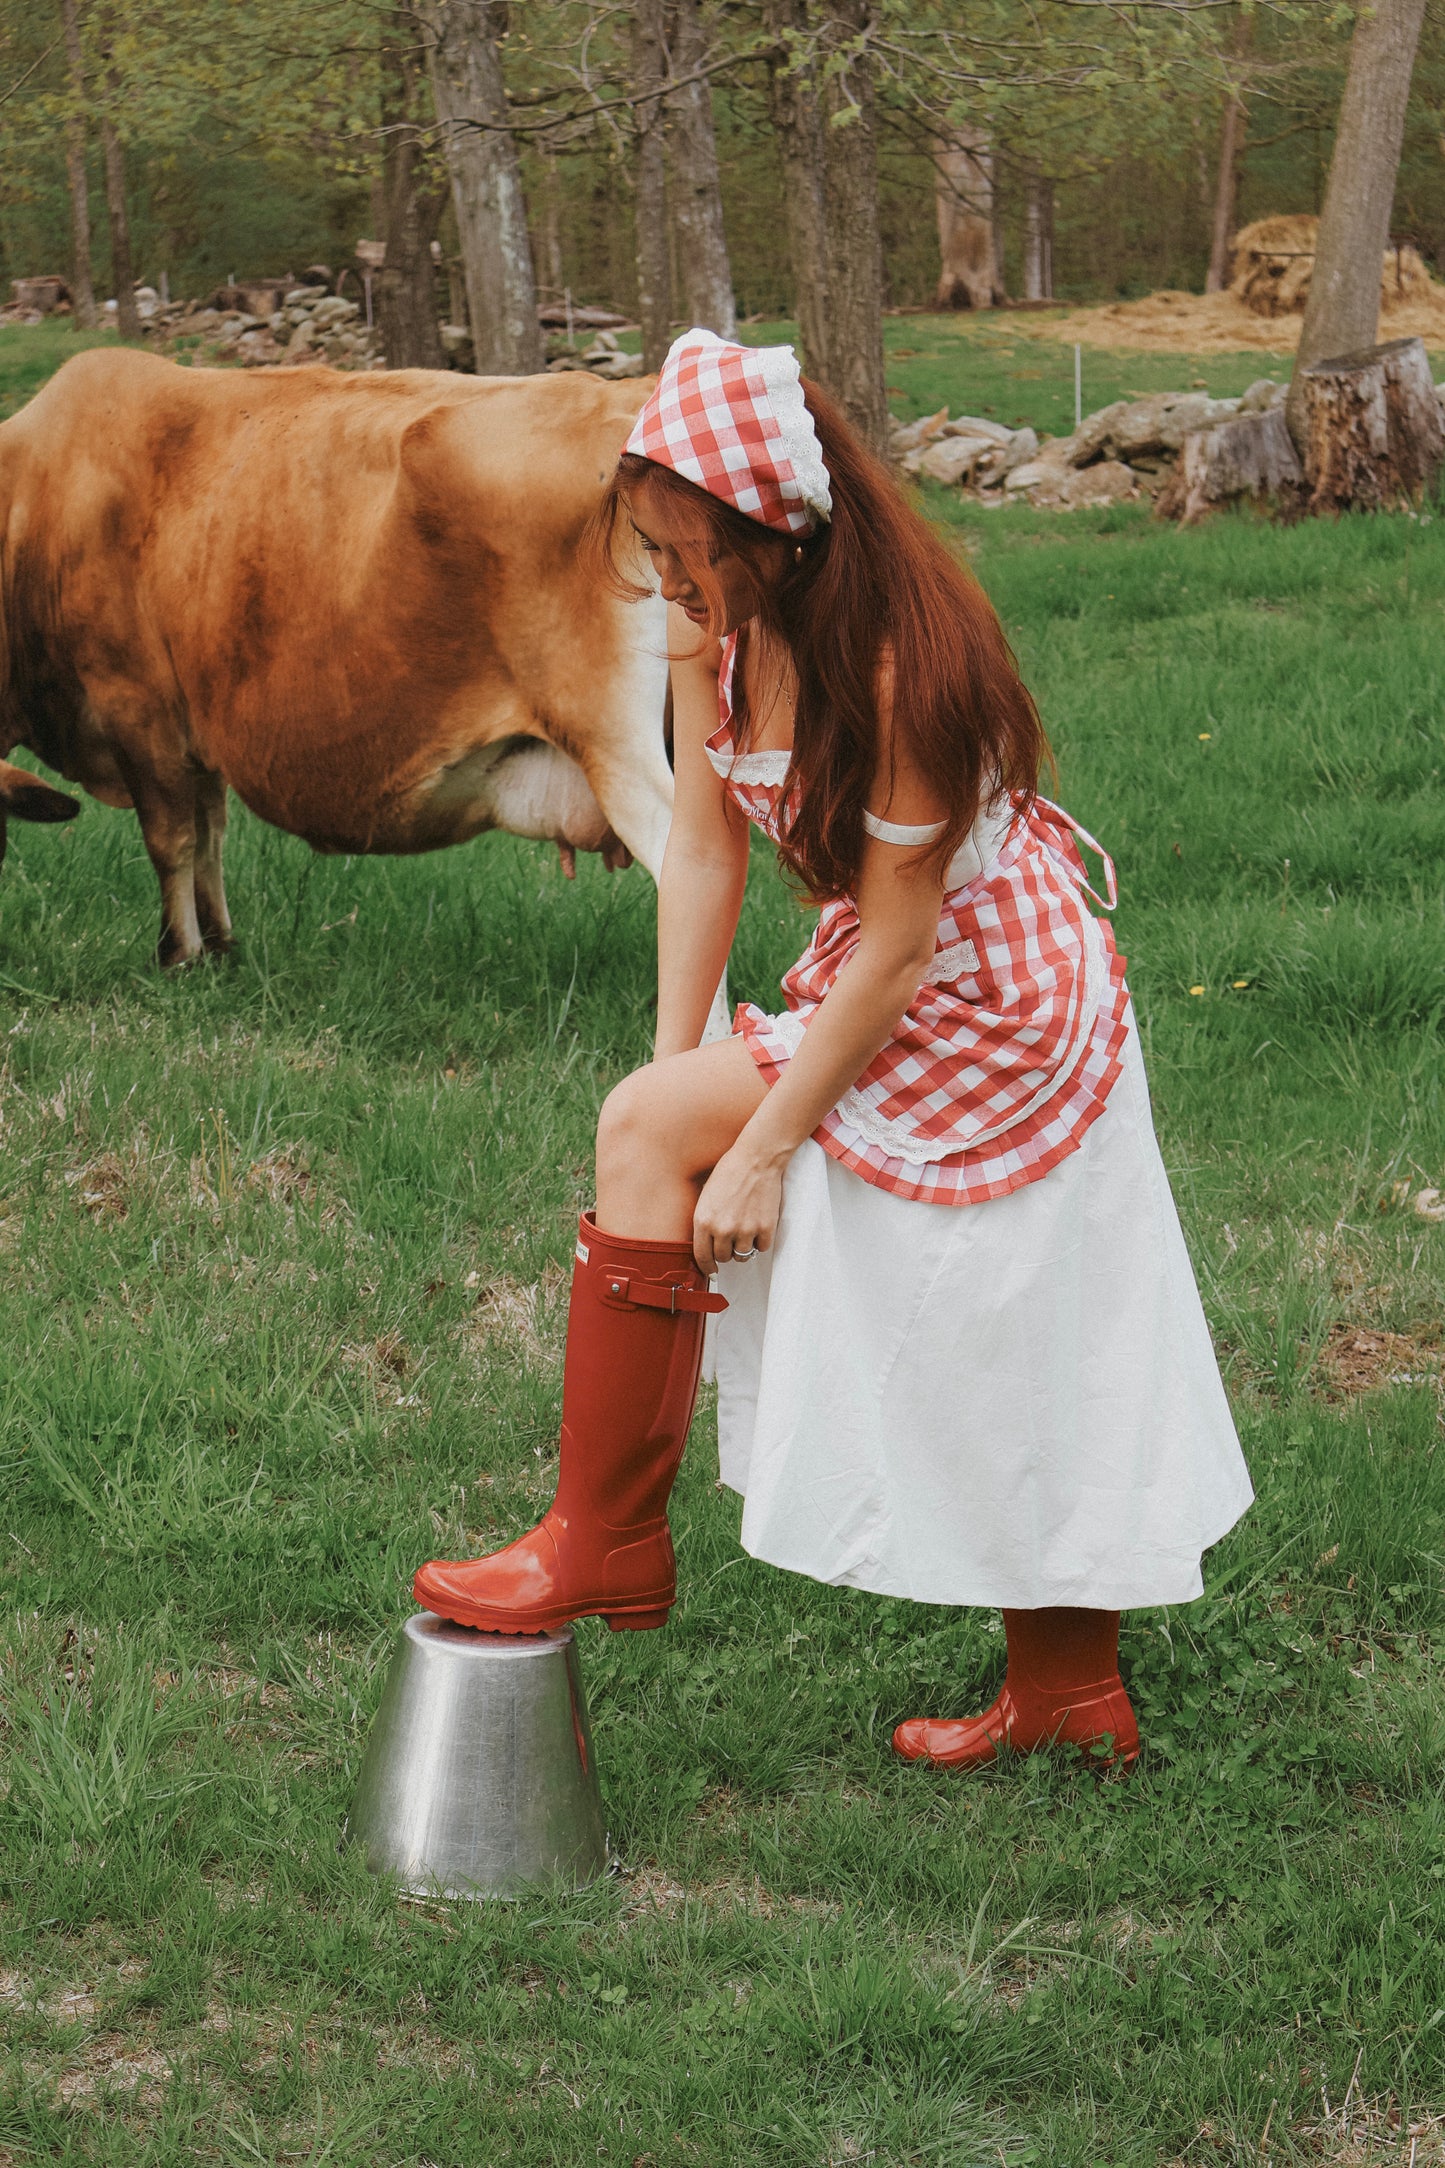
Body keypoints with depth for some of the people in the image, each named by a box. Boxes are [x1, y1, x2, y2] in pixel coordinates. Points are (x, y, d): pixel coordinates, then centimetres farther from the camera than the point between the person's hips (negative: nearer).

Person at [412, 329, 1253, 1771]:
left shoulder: (900, 659, -29)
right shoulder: (708, 624, -7)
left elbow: (896, 947, -24)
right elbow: (703, 848, -2)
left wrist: (749, 1142, -21)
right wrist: (681, 1082, -8)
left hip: (988, 1005, -8)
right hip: (896, 972, 8)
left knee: (642, 1129, -16)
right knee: (1013, 1361, 15)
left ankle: (607, 1543, -8)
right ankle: (1067, 1689, 28)